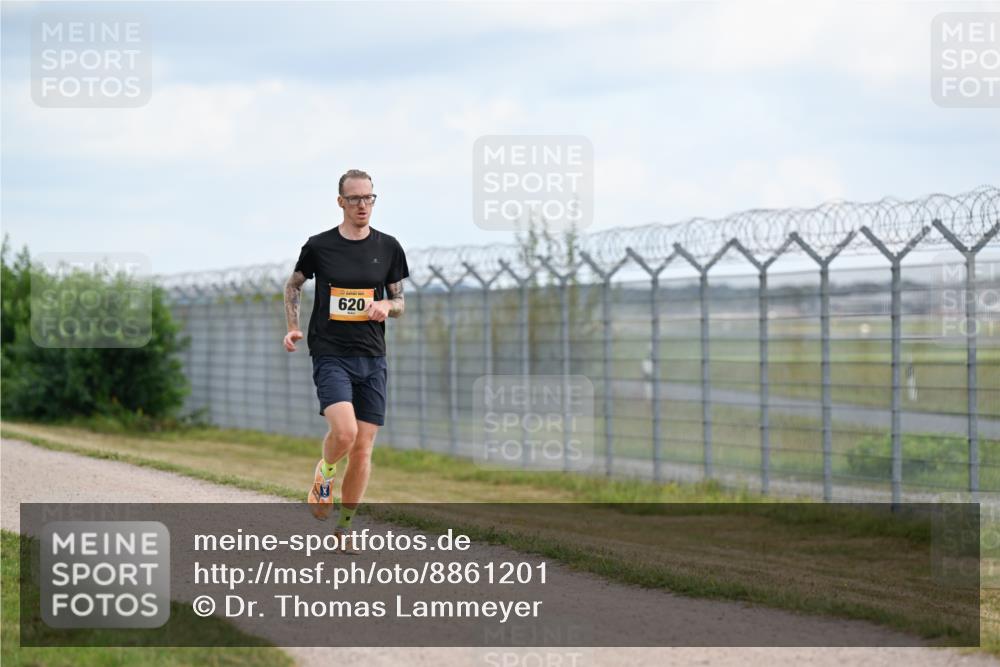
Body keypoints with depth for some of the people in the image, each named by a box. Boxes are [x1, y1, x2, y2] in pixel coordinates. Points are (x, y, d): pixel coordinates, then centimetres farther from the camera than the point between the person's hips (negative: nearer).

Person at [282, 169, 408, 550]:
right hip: (330, 355, -3)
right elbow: (293, 285, 17)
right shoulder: (319, 246, 0)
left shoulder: (388, 248, 7)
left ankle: (345, 528, 14)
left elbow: (399, 301, 15)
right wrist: (293, 328, 5)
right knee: (344, 432, -23)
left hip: (372, 358, 3)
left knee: (363, 447, 0)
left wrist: (386, 305, -7)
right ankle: (324, 474, 11)